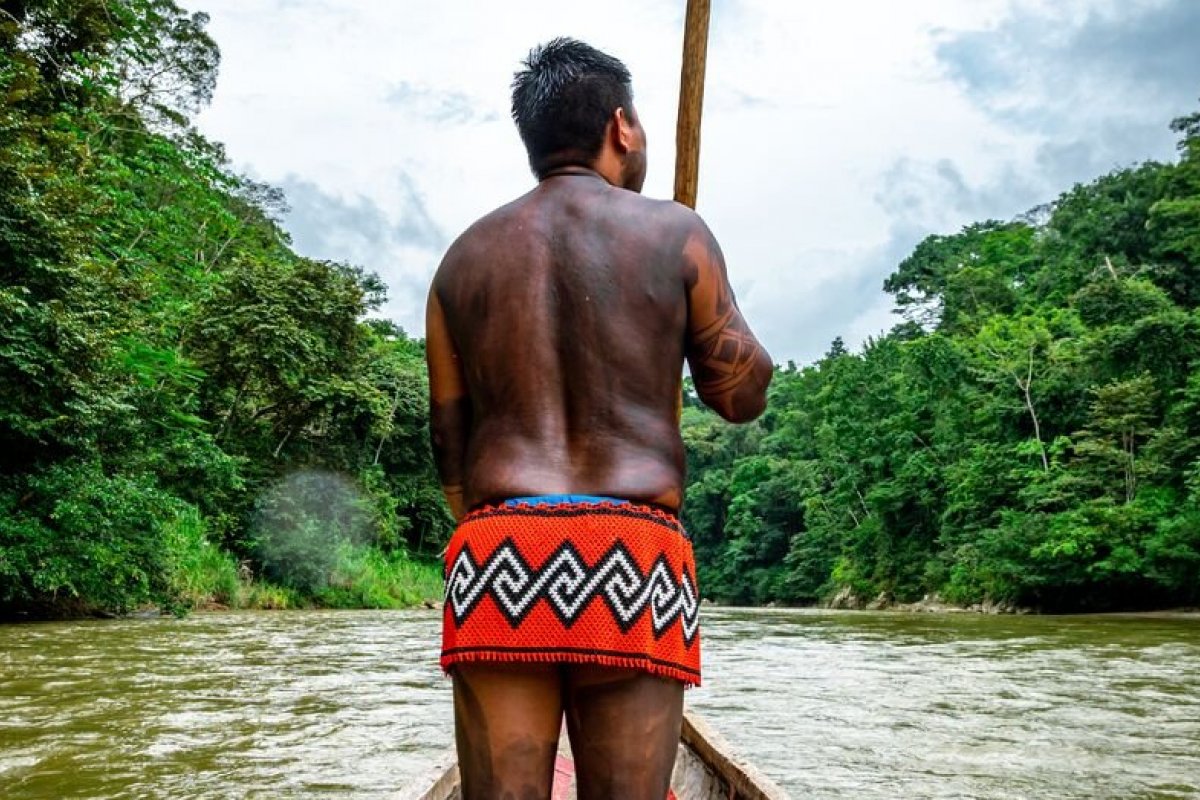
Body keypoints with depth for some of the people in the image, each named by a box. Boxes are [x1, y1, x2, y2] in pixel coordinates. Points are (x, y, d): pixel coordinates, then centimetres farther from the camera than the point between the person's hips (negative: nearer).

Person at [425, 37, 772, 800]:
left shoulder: (466, 255, 14)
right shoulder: (673, 232, 5)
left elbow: (449, 443, 13)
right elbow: (743, 394, 9)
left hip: (498, 556, 3)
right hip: (633, 558, -2)